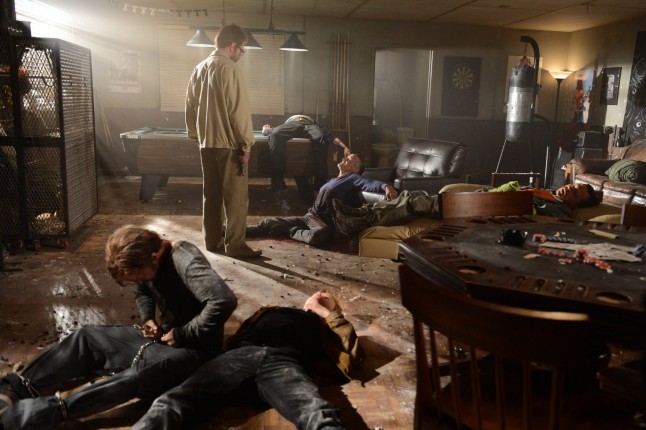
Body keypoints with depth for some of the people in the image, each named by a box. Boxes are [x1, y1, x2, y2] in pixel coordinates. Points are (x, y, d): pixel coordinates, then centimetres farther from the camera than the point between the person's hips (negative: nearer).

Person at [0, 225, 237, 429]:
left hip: (192, 349, -9)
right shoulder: (146, 260, 0)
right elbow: (143, 293, 22)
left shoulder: (187, 262, -27)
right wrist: (147, 319, 0)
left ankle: (53, 410, -38)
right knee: (87, 336, -2)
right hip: (163, 338, 9)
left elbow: (224, 302, -42)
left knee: (137, 376, -37)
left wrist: (181, 334, -28)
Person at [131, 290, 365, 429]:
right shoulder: (271, 311, 38)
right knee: (172, 403, -23)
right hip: (242, 354, 3)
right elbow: (234, 339, 27)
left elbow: (352, 362, 16)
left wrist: (332, 315, 22)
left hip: (286, 364, -2)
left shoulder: (325, 326, 34)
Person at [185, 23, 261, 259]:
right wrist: (246, 143, -11)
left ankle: (212, 241, 21)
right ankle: (235, 245, 1)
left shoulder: (199, 69, 12)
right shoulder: (229, 69, -12)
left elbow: (190, 106, 17)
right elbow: (238, 110, -16)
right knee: (236, 195, -2)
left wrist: (195, 135, 22)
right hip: (228, 143, -8)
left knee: (211, 193, 13)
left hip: (206, 143, 8)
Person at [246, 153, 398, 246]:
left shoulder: (353, 178, 1)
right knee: (271, 222, -2)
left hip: (325, 221, -8)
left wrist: (386, 186, -38)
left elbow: (370, 183, -19)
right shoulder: (332, 180, 29)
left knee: (319, 235, -43)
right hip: (308, 216, 8)